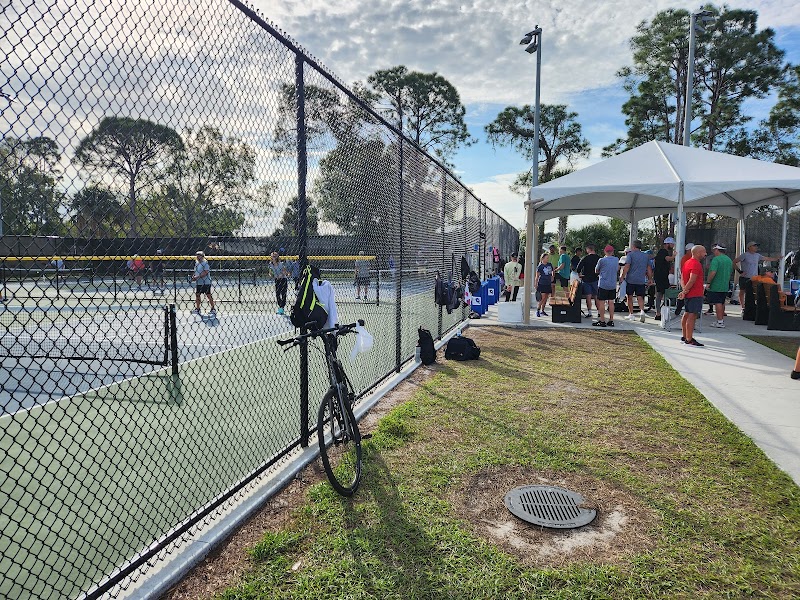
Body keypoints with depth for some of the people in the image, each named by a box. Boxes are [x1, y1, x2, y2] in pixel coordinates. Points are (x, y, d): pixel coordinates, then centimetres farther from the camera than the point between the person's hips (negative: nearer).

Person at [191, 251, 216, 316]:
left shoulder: (205, 263, -12)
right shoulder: (197, 263, 14)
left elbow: (206, 272, -20)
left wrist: (198, 277, -22)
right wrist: (194, 277, 4)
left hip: (206, 283, -8)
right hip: (199, 283, 8)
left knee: (208, 295, -4)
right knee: (197, 294, 10)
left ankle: (213, 309, 5)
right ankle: (197, 309, 20)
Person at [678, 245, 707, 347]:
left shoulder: (687, 262, 16)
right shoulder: (696, 264, -15)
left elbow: (682, 279, 15)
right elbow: (692, 280, -22)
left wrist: (684, 290, 2)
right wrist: (685, 291, -16)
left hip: (688, 294, 10)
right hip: (695, 294, -10)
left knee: (687, 314, 16)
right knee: (692, 315, -10)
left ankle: (684, 336, 26)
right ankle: (689, 340, -11)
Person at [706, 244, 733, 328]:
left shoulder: (716, 259, -15)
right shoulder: (729, 260, 12)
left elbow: (713, 272, -25)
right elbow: (731, 273, 20)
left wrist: (708, 282, -18)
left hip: (716, 286, -8)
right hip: (725, 286, 8)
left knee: (718, 303, -5)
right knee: (722, 303, 17)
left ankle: (720, 322, -5)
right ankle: (722, 320, 25)